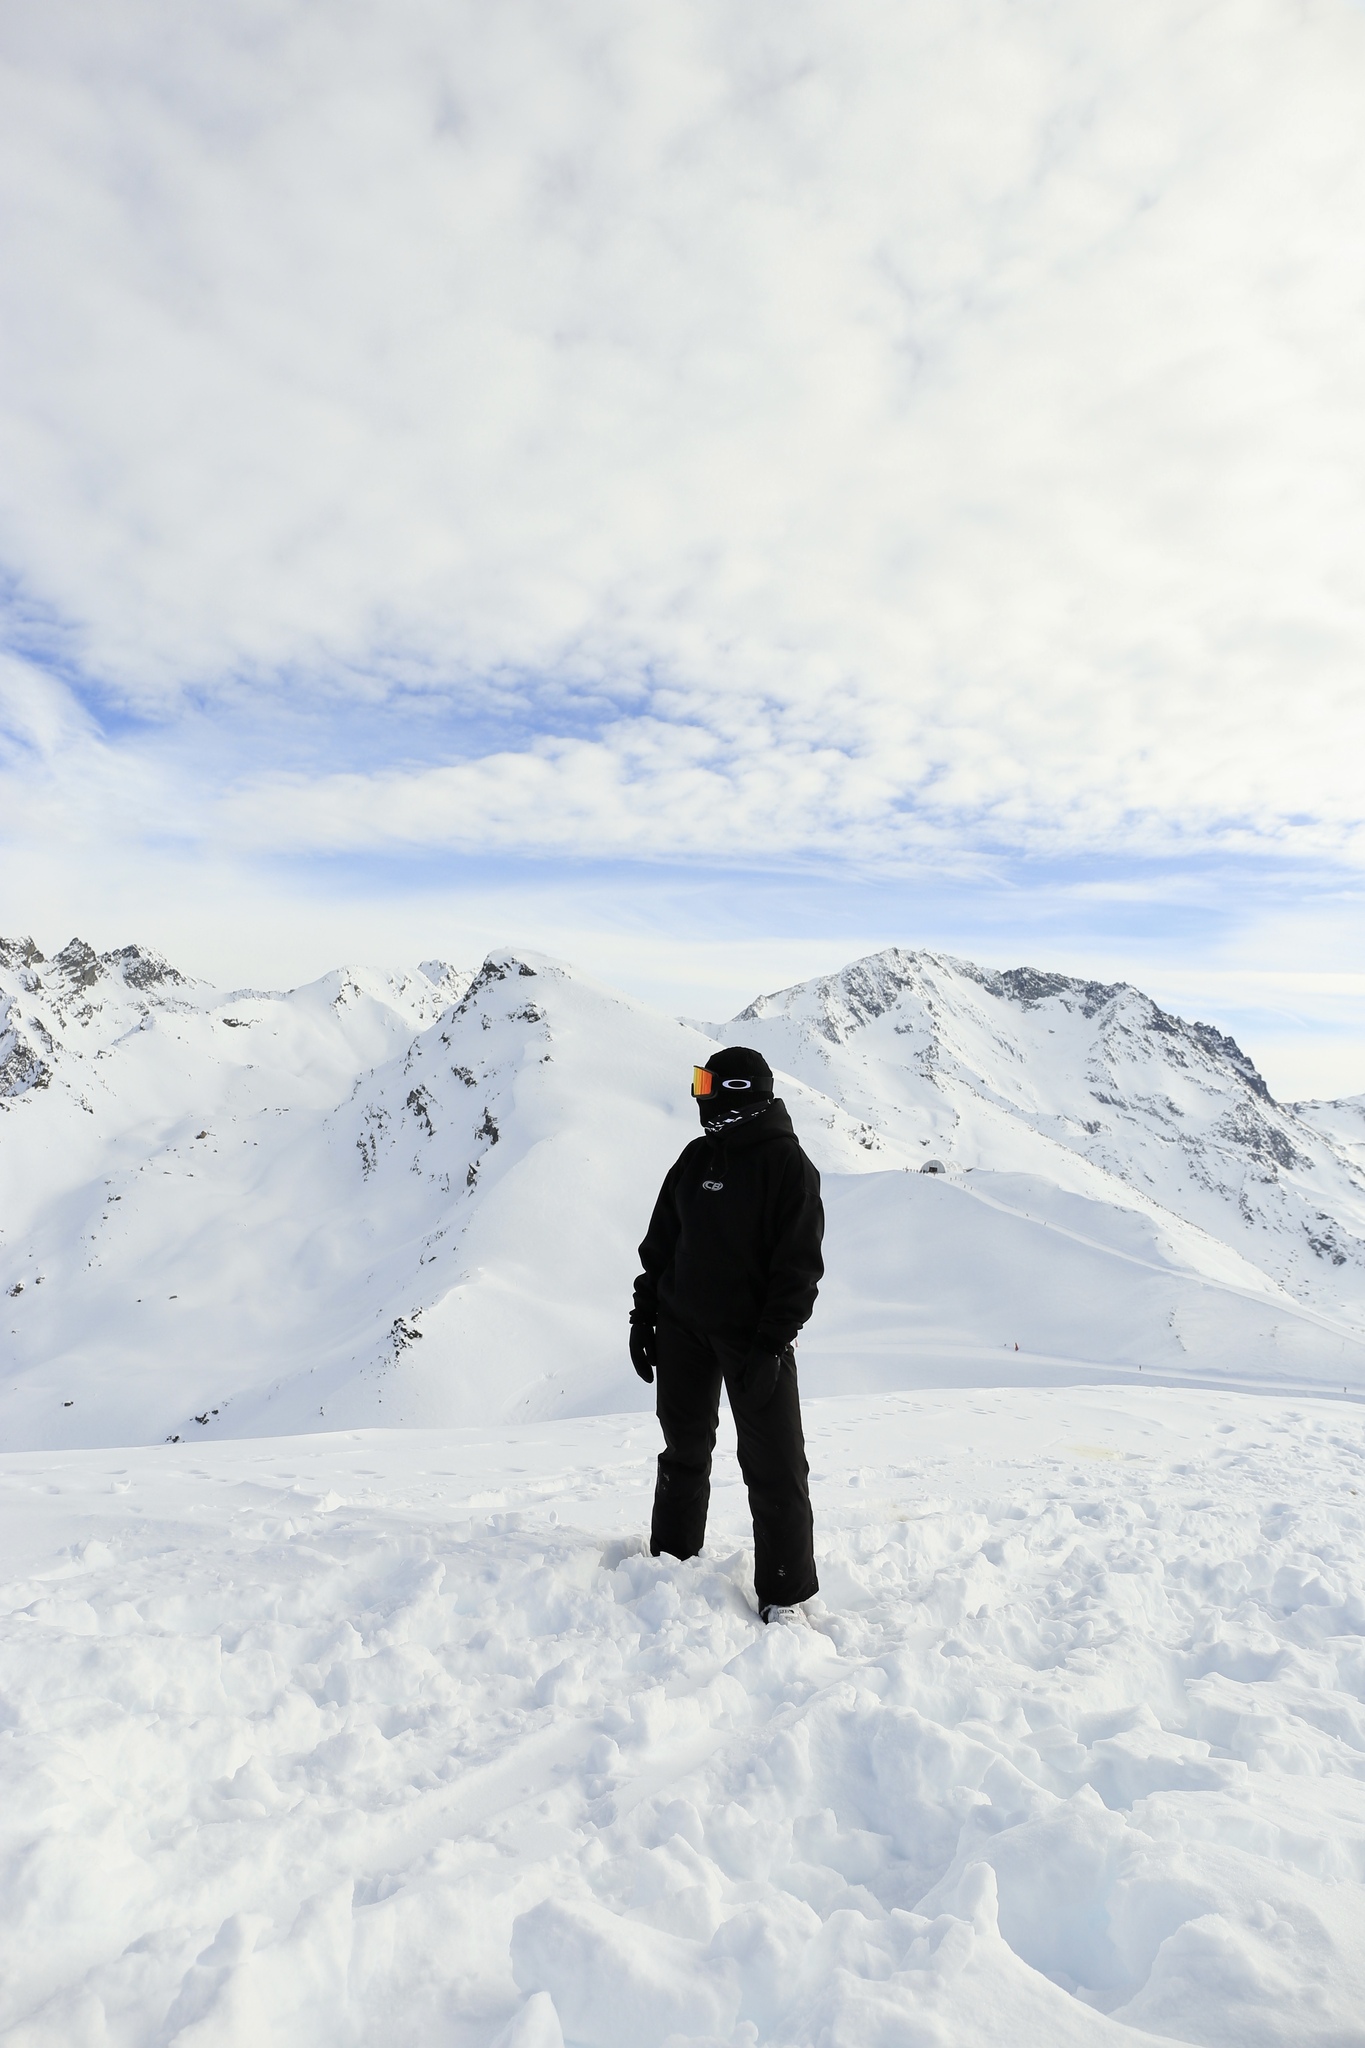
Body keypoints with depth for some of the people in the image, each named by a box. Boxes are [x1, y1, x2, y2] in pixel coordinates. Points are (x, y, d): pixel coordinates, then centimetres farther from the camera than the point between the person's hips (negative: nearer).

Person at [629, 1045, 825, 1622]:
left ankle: (784, 1595, 13)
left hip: (755, 1336, -5)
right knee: (684, 1450, 17)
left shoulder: (787, 1164, -11)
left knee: (775, 1466, -2)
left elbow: (799, 1265, -14)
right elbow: (660, 1243, 13)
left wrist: (772, 1344, -19)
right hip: (683, 1326, 5)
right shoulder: (697, 1158, 6)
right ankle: (671, 1559, 34)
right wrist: (644, 1314, 9)